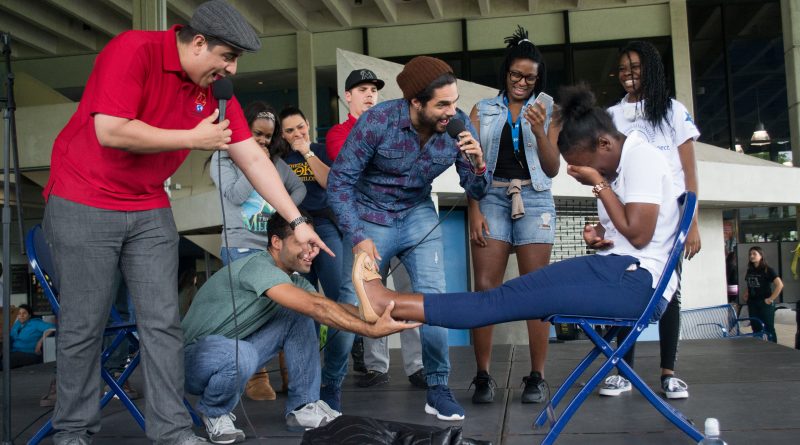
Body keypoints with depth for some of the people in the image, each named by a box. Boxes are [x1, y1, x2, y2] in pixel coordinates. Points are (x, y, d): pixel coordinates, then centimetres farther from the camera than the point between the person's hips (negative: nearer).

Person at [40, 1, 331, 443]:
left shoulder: (214, 90, 1)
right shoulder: (133, 50, -17)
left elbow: (253, 159, 2)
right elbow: (111, 132, -27)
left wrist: (297, 220, -1)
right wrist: (193, 138, -18)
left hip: (150, 212, 6)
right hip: (83, 204, -5)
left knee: (163, 323, 2)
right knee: (83, 325, 1)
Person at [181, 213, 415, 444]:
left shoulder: (293, 280, 4)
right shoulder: (259, 267, -26)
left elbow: (335, 306, -7)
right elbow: (317, 306, -36)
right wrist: (371, 330, -36)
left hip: (234, 352, 8)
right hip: (193, 356, -8)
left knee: (299, 315, -5)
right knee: (240, 355, -40)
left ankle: (303, 408, -1)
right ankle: (214, 413, -6)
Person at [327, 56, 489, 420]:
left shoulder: (458, 125, -14)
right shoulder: (377, 121, -24)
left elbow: (476, 192, -7)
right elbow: (339, 181, -17)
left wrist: (478, 164, -30)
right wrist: (357, 237, -23)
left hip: (418, 215, 3)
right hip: (370, 217, -2)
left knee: (433, 296, -11)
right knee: (351, 304, -5)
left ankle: (438, 389, 5)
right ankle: (330, 387, 17)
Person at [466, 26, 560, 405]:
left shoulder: (547, 112, 13)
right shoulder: (483, 111, 12)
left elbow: (552, 168, 8)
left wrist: (540, 130, -8)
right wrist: (474, 211, -5)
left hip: (534, 199, 0)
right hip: (491, 198, 0)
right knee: (485, 287, -7)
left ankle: (537, 377, 4)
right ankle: (483, 377, -1)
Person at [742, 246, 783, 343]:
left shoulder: (767, 270, -10)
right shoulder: (750, 270, 9)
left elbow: (780, 285, -17)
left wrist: (771, 299, -16)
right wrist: (745, 295, 8)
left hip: (765, 303, -6)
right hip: (752, 304, 6)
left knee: (769, 329, 0)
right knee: (756, 329, 10)